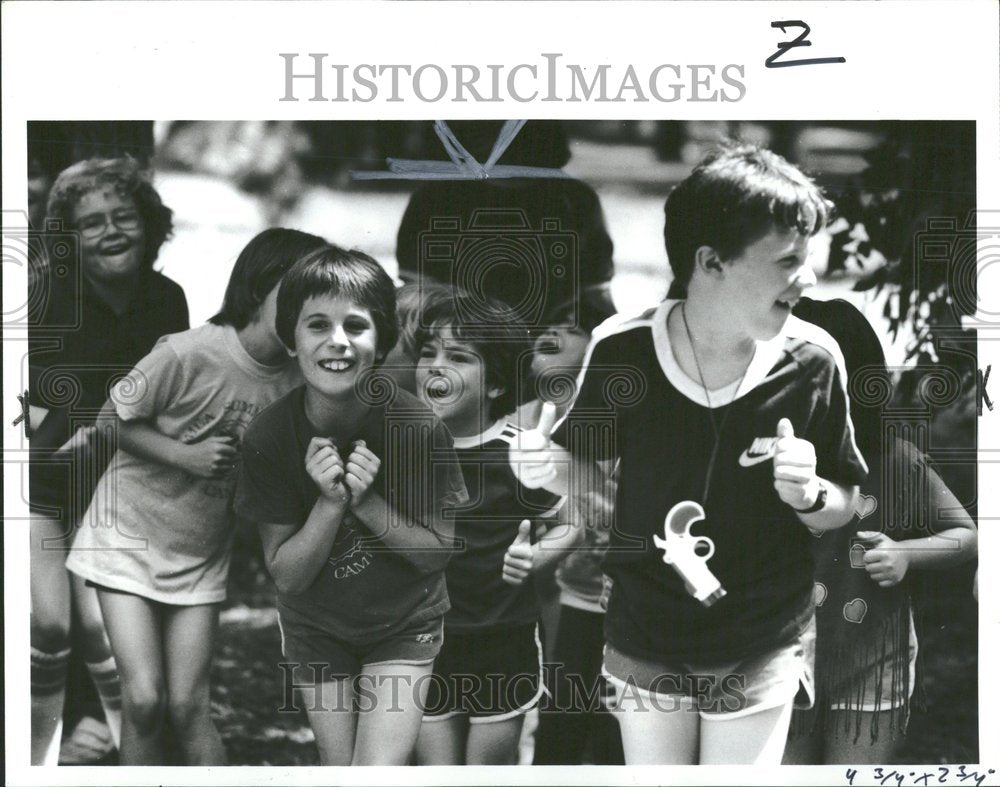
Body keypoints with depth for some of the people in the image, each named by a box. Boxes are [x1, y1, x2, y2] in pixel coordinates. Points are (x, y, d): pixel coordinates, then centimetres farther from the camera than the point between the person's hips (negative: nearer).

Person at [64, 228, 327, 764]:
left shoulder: (297, 381, -10)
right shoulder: (189, 353, -23)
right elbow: (115, 417, -9)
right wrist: (185, 455, -21)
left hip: (201, 557, 3)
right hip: (129, 537, -3)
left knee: (188, 709, -2)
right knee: (144, 700, -11)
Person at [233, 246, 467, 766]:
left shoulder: (419, 430, -23)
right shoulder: (269, 438, -19)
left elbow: (436, 553, -12)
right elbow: (286, 575, -13)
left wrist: (368, 503, -28)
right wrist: (330, 503, -29)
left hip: (404, 625, -1)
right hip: (316, 627, 2)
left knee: (379, 771, -12)